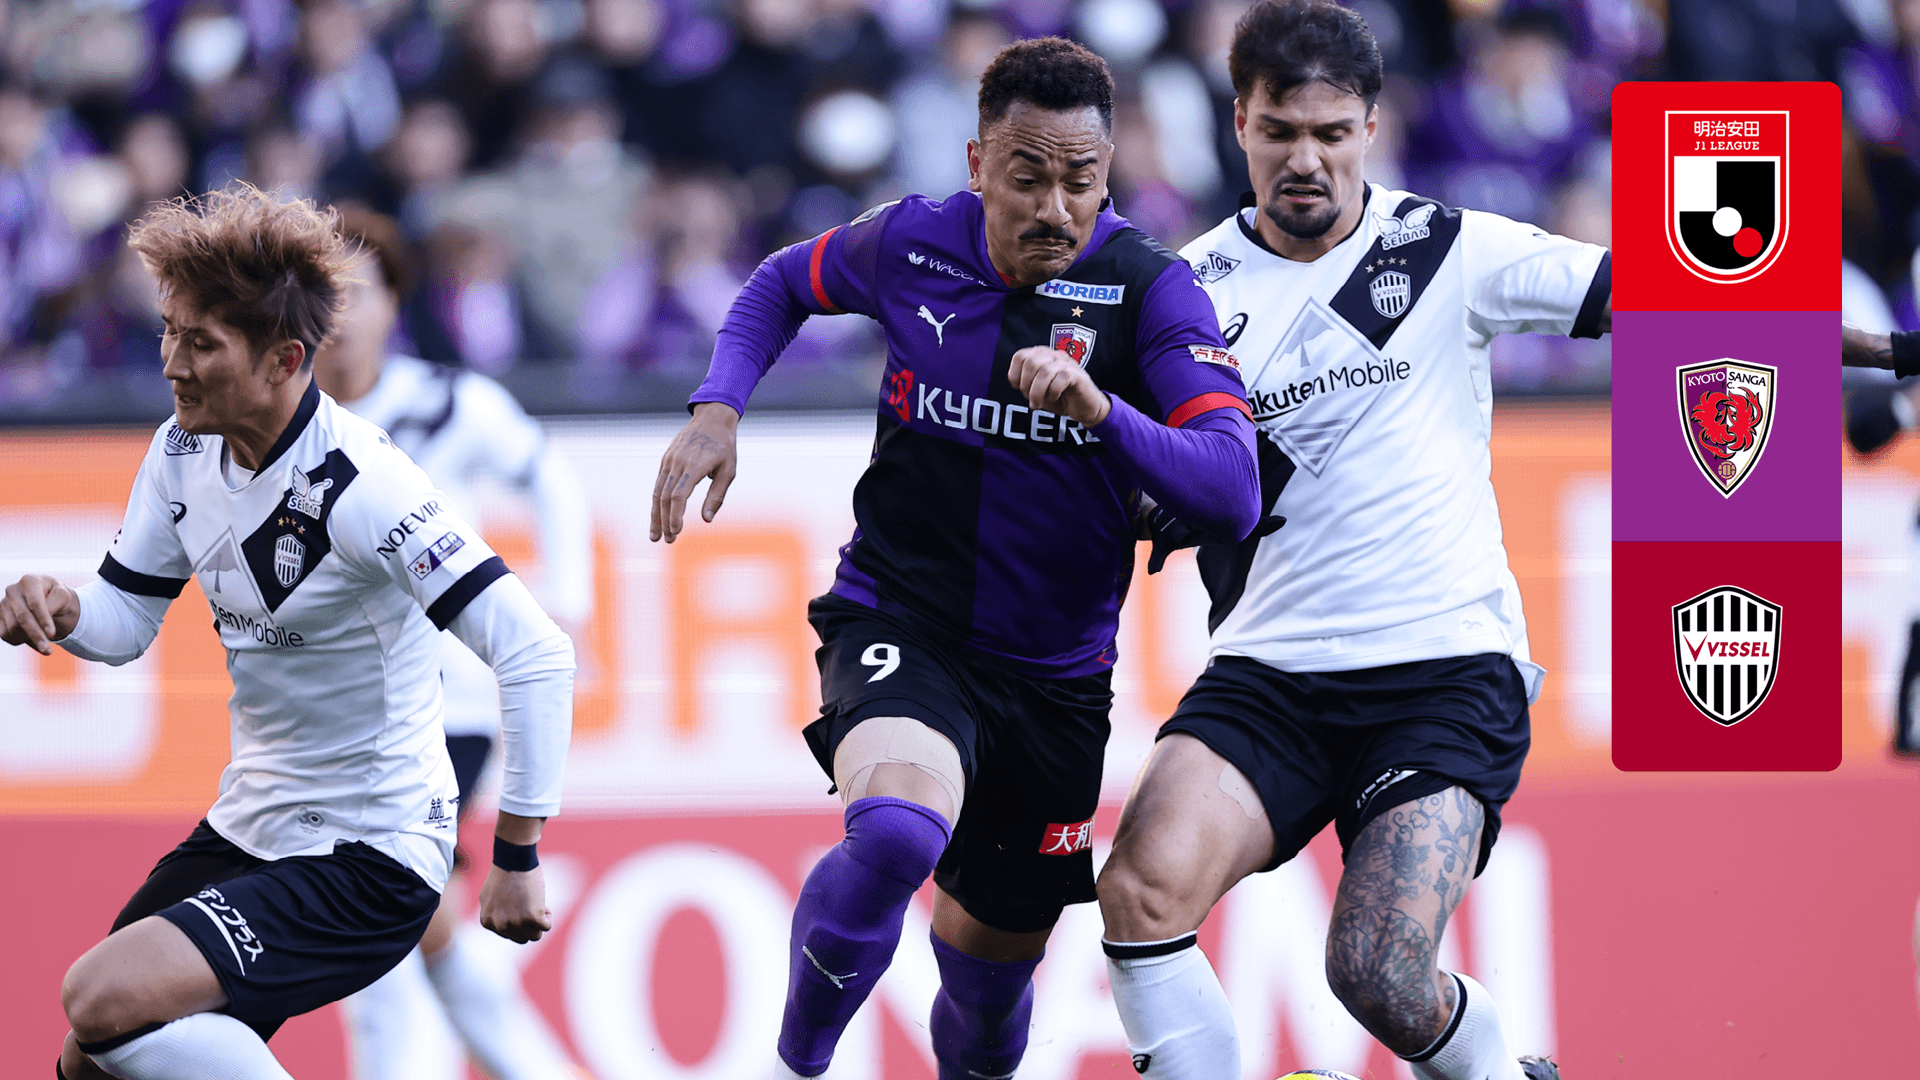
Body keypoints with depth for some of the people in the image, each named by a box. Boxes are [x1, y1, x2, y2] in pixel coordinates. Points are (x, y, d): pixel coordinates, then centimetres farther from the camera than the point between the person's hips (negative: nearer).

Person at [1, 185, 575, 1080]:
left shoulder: (357, 486, -25)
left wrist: (517, 859, -27)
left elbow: (536, 654, -28)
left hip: (369, 862, -8)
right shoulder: (186, 450, -1)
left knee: (106, 1001, -26)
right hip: (244, 831, 8)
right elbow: (125, 621, 10)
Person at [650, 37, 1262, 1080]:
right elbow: (783, 284, 17)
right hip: (897, 626, -2)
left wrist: (1099, 409, -40)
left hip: (1054, 673, 2)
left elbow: (1231, 492, -24)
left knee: (996, 958, 14)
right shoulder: (910, 244, -7)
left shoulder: (1151, 288, -13)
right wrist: (716, 409, 0)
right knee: (899, 826, -34)